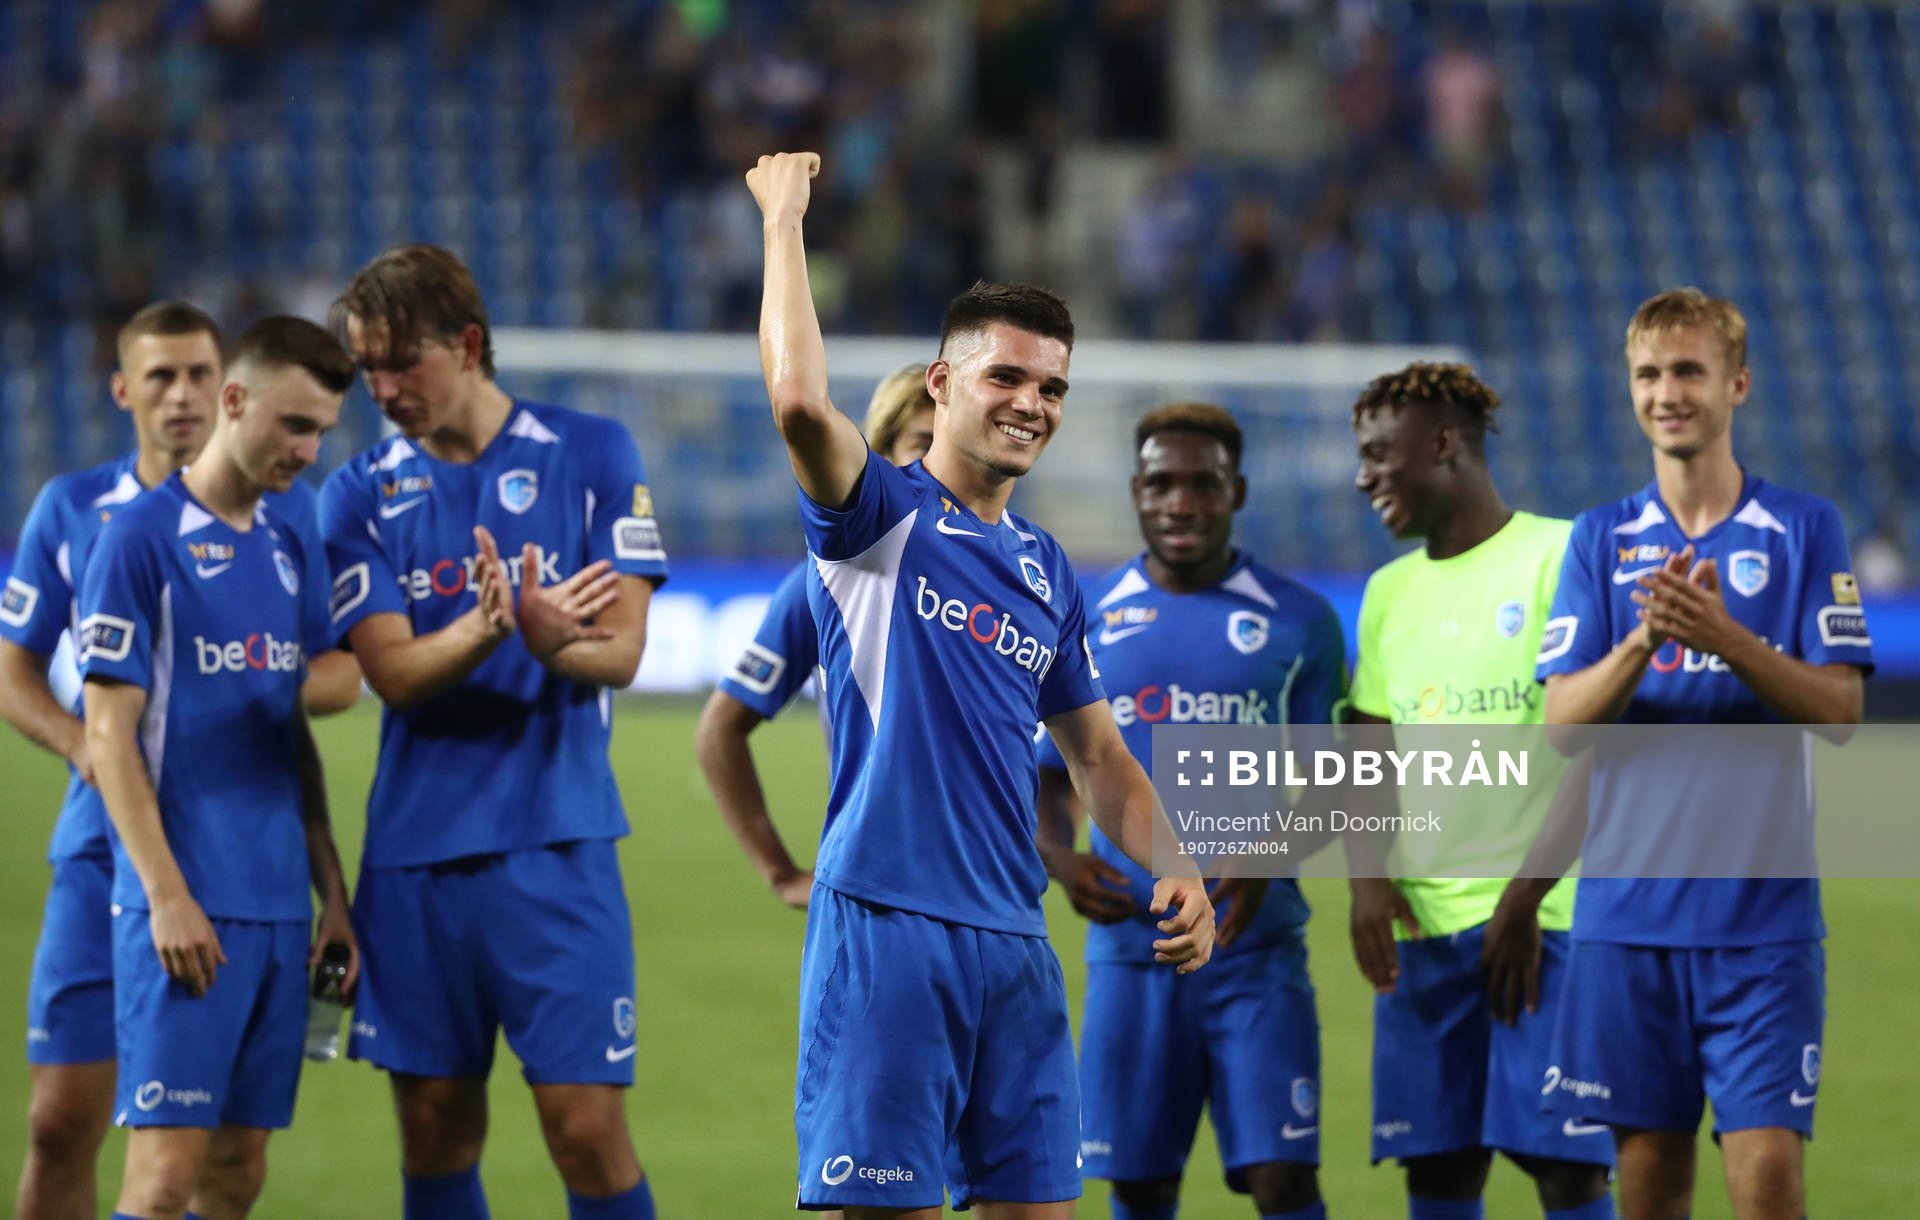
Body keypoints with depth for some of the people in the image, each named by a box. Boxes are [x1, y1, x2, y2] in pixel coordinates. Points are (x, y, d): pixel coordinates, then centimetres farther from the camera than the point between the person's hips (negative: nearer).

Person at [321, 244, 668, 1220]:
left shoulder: (590, 455, 2)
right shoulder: (361, 495, 6)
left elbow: (619, 652, -4)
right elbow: (393, 672, -6)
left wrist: (556, 641, -28)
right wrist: (484, 630, -28)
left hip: (555, 845, -2)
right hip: (415, 848, 2)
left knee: (587, 1129, -8)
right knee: (435, 1133, 7)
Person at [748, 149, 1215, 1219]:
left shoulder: (1047, 571, 17)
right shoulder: (884, 519, -2)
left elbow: (1099, 757, 22)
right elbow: (800, 400, -22)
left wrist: (1176, 871, 5)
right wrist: (784, 218, -14)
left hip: (1014, 940, 6)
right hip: (885, 924, -6)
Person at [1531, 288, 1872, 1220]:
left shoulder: (1803, 530, 3)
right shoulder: (1601, 540, 8)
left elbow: (1838, 708, -6)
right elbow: (1562, 722, 0)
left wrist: (1724, 636, -21)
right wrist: (1643, 641, -19)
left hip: (1764, 912, -2)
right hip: (1627, 908, 2)